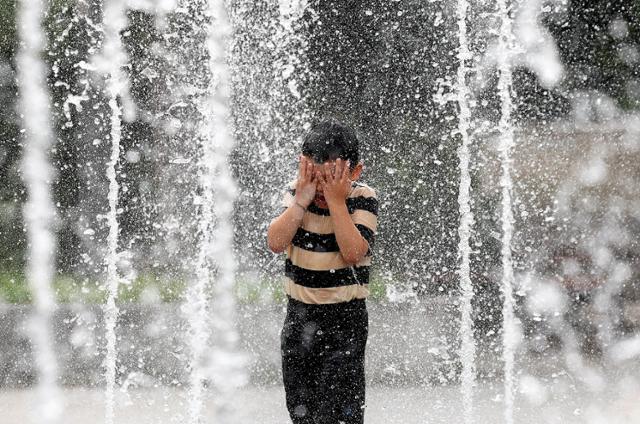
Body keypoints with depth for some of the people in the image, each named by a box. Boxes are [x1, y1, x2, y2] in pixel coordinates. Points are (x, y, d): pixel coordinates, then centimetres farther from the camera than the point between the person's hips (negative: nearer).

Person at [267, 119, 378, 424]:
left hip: (345, 318, -4)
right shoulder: (297, 193, 0)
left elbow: (353, 253, -22)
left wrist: (336, 201, -22)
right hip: (299, 315, 4)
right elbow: (275, 242, -13)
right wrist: (302, 200, -20)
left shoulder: (362, 198, -9)